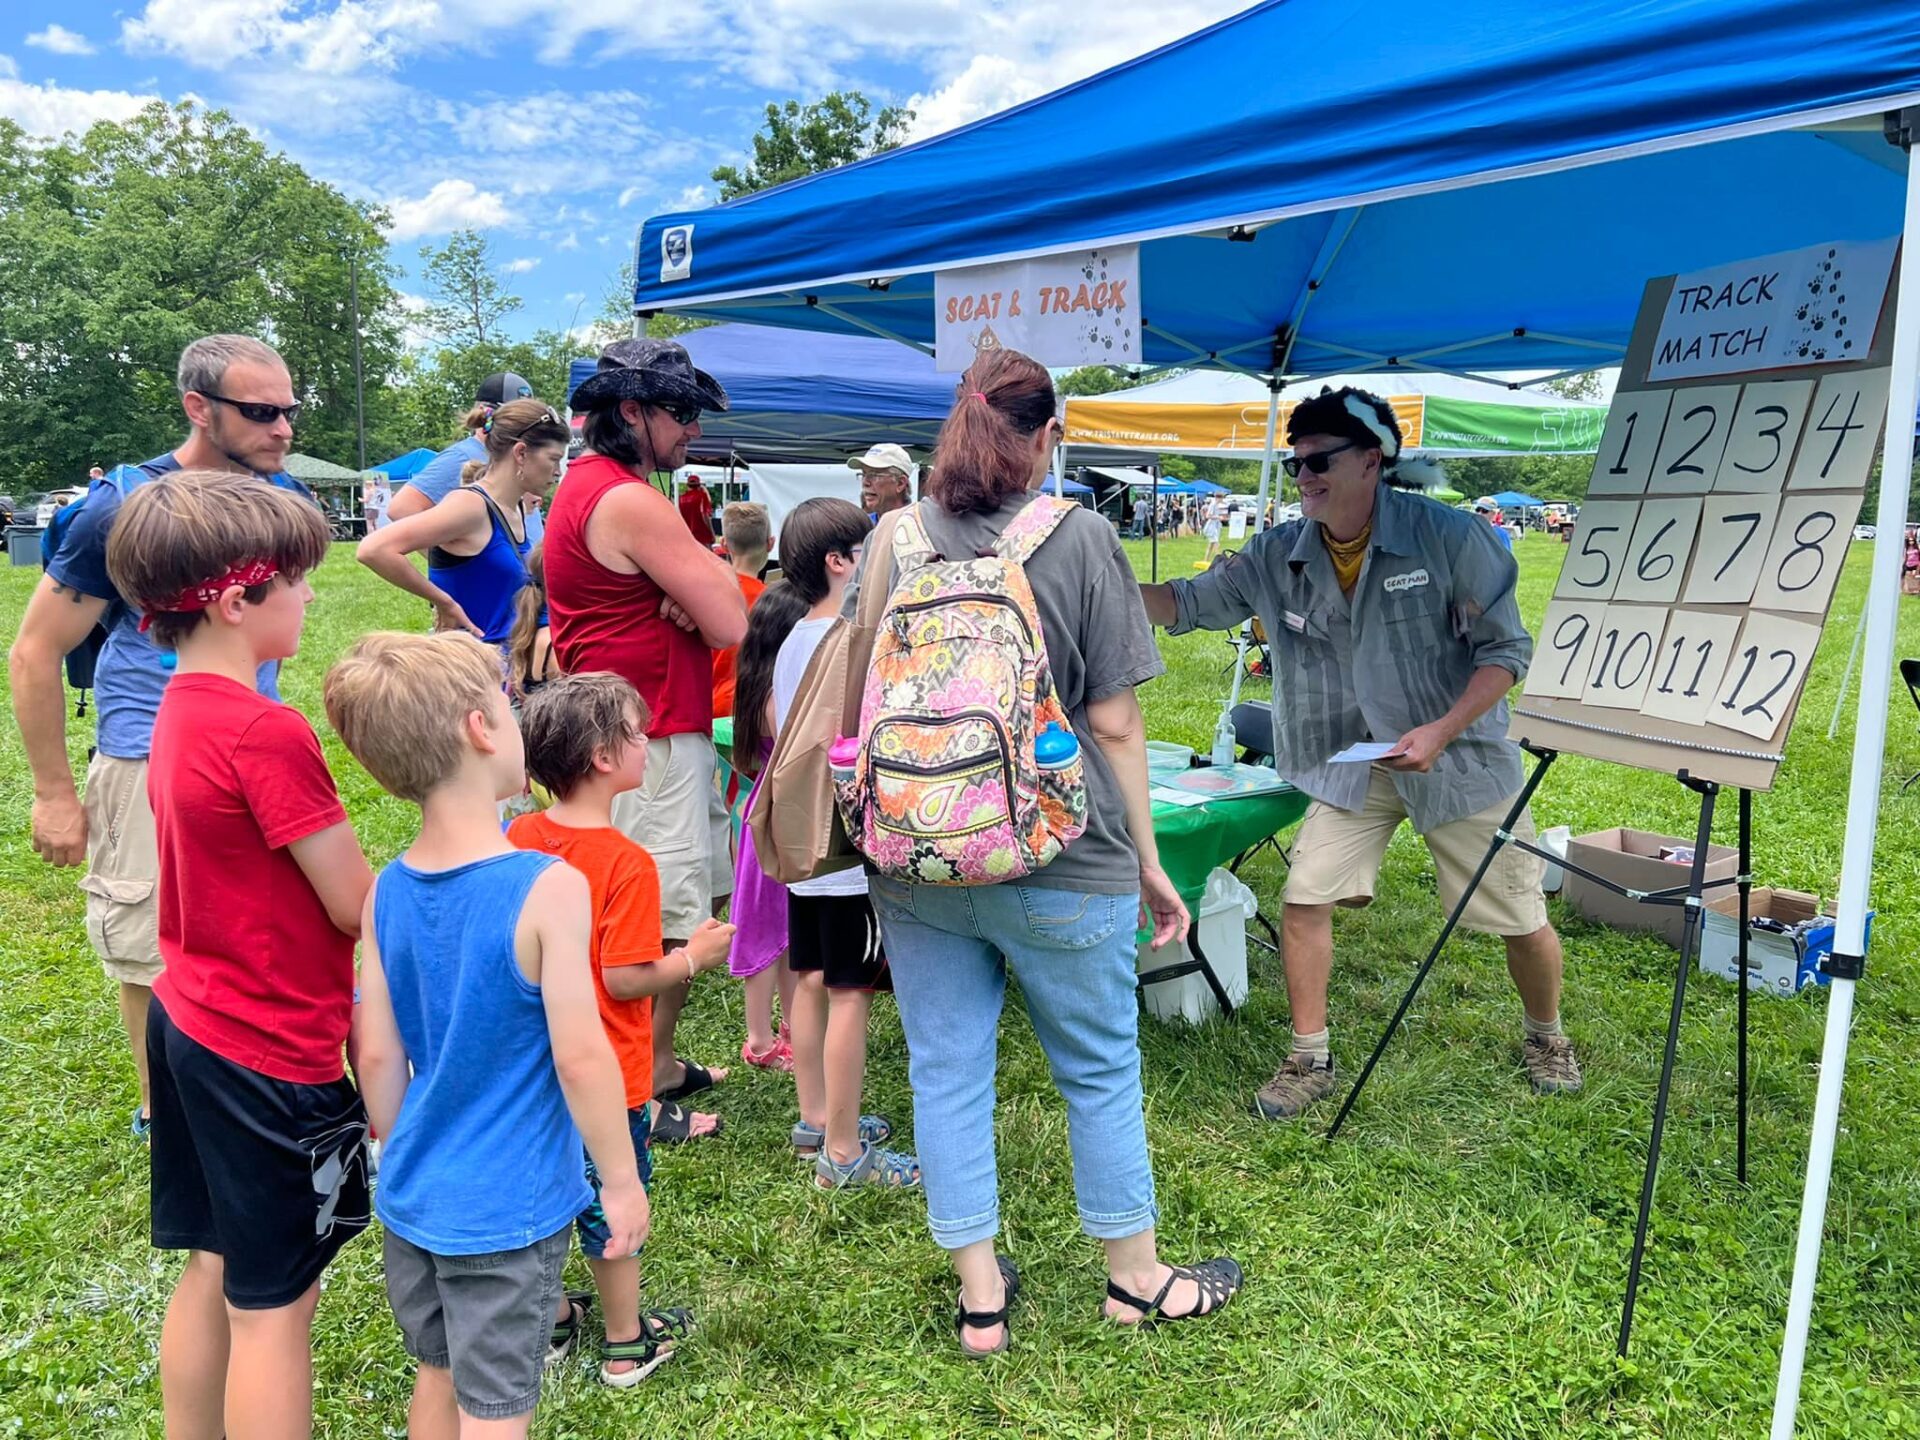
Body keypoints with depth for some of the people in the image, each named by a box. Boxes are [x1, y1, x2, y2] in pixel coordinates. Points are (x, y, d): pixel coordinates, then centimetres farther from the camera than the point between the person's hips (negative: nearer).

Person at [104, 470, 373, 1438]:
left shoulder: (180, 709, 4)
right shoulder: (268, 733, -24)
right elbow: (358, 909, -18)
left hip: (191, 1024, 9)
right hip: (272, 1052, -9)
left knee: (212, 1272, 21)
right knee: (275, 1303, 6)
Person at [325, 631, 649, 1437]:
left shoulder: (386, 892, -5)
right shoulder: (548, 888, -23)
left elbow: (378, 1055, 1)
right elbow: (580, 1057, -21)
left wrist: (401, 1160, 16)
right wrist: (624, 1183, -9)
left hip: (415, 1198, 6)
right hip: (509, 1208, -6)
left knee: (440, 1375, 25)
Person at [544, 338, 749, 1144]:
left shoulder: (585, 485, 15)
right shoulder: (630, 502, -19)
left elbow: (703, 594, 13)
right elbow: (732, 625, -20)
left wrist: (692, 589, -10)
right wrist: (709, 575, 0)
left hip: (616, 734, 11)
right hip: (652, 742, -11)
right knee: (672, 931, -2)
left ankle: (653, 1067, 34)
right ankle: (643, 1098, 10)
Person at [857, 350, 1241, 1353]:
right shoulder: (1080, 538, -7)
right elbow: (1113, 721, -7)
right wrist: (1146, 860, 3)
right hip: (1055, 858, -3)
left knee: (945, 1069, 13)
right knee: (1100, 1070, 15)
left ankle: (979, 1298, 26)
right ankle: (1136, 1277, 34)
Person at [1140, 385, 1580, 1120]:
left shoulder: (1450, 537, -18)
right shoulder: (1279, 556, -6)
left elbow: (1507, 648, -13)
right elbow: (1188, 605, 0)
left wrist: (1440, 731, -25)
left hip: (1459, 756, -3)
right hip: (1351, 760, 3)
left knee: (1519, 918, 8)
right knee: (1305, 898, -6)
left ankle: (1545, 1037, 38)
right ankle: (1309, 1059, 12)